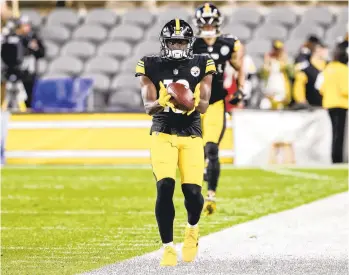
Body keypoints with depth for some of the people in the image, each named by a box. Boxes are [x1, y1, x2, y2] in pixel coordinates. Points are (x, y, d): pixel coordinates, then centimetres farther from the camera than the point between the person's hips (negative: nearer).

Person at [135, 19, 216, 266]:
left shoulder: (201, 66, 4)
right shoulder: (151, 67, 3)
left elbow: (204, 106, -3)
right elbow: (148, 107, -5)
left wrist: (192, 101, -27)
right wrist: (162, 102, -28)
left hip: (191, 136, 1)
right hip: (163, 134, -1)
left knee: (193, 191, -11)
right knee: (165, 188, -17)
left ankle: (193, 229, 24)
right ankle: (168, 246, -3)